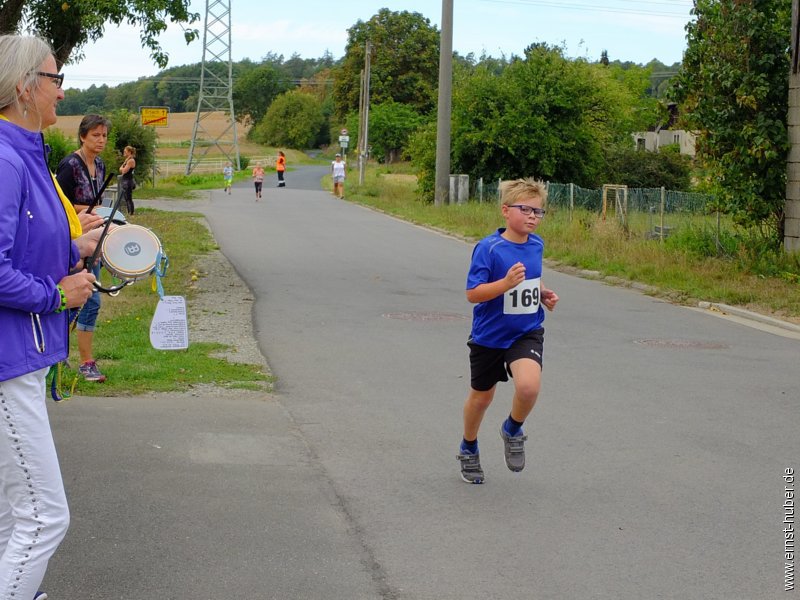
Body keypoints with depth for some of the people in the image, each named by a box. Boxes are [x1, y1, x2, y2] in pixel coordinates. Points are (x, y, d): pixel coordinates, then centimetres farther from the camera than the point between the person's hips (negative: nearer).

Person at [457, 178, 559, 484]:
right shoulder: (489, 248, -19)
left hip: (527, 332, 3)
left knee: (529, 385, -24)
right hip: (489, 335, -3)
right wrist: (506, 283, -35)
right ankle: (469, 449, 42)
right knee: (481, 396, 15)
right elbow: (473, 293, -22)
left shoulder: (536, 245, 0)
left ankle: (512, 431, 8)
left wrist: (543, 294, 2)